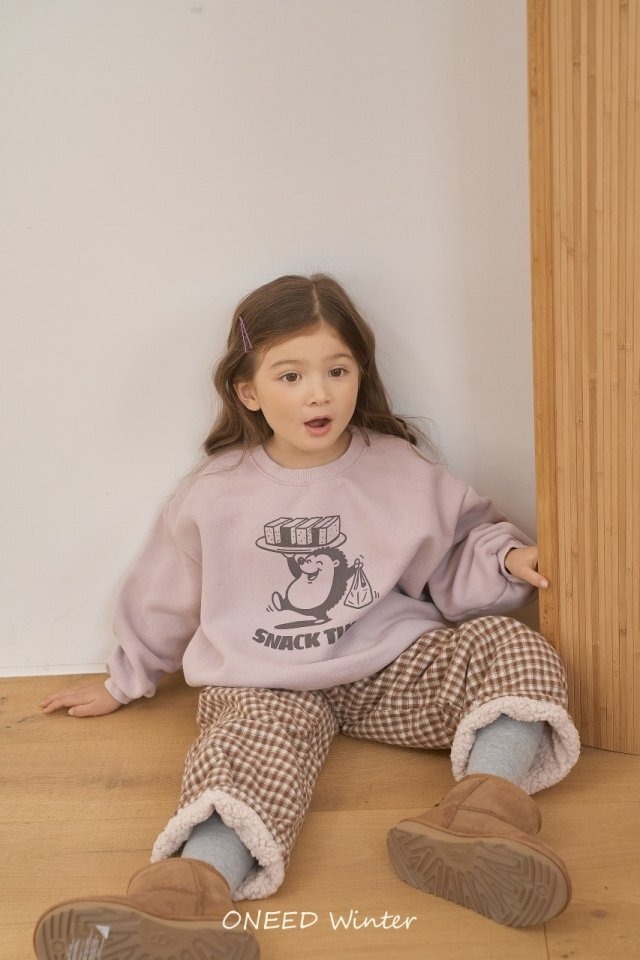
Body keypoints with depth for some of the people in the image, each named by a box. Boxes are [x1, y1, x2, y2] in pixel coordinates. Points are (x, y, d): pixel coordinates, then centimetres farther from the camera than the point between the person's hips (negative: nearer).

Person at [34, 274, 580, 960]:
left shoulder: (403, 472, 4)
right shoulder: (213, 494, 3)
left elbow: (454, 573, 12)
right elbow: (161, 596, 17)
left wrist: (508, 559, -10)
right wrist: (125, 683, 26)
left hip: (391, 669, 2)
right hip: (266, 688, -1)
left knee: (508, 646, -20)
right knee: (259, 744, -34)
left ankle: (483, 812, -38)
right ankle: (189, 896, -56)